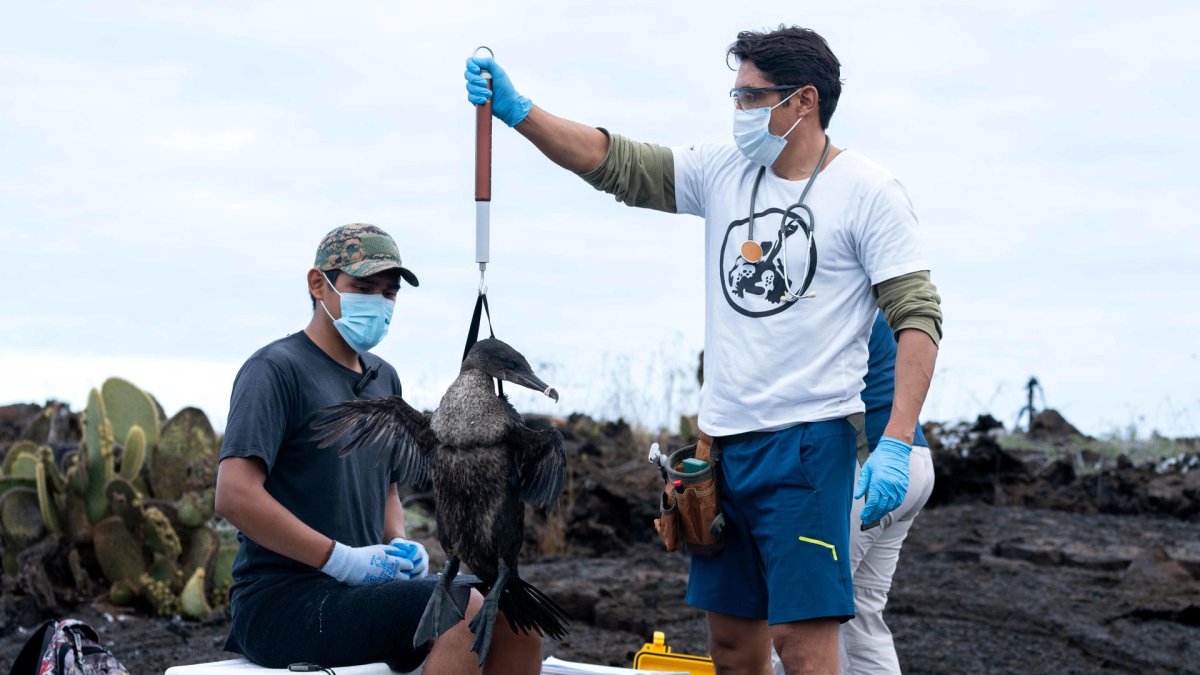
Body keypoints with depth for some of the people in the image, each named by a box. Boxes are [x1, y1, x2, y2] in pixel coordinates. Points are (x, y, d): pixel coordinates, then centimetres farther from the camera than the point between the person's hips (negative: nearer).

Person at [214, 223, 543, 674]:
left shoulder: (383, 379, 19)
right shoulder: (276, 370, -8)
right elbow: (235, 496, -19)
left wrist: (399, 545, 8)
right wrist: (343, 559, -19)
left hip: (364, 589, 8)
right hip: (283, 601, -8)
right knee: (461, 610, -27)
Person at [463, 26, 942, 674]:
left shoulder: (868, 192, -5)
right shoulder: (723, 172, 11)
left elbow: (917, 316, -10)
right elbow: (614, 163, 9)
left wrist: (895, 446, -19)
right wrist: (518, 111, -3)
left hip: (807, 442, -6)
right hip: (723, 436, 6)